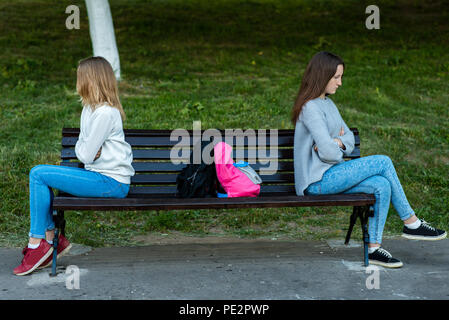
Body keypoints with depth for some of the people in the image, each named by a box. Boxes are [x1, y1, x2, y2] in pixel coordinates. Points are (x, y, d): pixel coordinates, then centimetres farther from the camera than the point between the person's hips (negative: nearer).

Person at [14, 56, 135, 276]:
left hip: (112, 183, -10)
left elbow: (85, 154, -18)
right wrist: (89, 149, -8)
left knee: (38, 175, -15)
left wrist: (84, 150, 3)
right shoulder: (90, 107, 14)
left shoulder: (105, 113, -18)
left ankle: (37, 243, -7)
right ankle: (51, 238, 5)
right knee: (38, 174, 6)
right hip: (100, 175, 10)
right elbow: (80, 148, 13)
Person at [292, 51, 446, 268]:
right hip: (317, 181, -9)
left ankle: (373, 248, -9)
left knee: (382, 186, -13)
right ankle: (411, 223, -1)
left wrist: (339, 142, -8)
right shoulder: (310, 108, -15)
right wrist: (338, 150, 1)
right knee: (383, 162, -14)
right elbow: (327, 152, -22)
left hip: (330, 176, 9)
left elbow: (349, 137, 14)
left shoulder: (328, 104, 17)